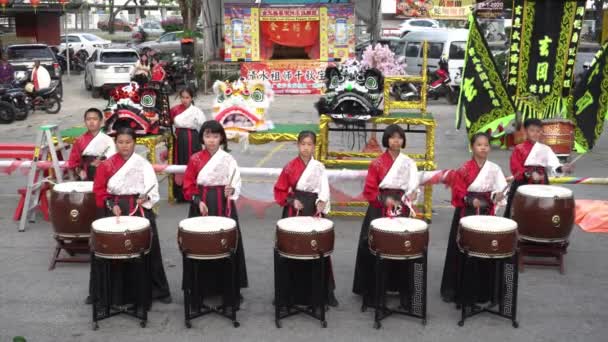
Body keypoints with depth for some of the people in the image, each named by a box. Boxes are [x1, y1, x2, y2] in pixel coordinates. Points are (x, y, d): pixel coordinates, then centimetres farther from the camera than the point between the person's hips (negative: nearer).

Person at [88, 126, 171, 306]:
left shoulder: (143, 164, 0)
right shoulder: (107, 165, 1)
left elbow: (153, 188, -2)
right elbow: (99, 190, 1)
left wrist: (146, 198, -20)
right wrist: (110, 205, -10)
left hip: (140, 210, 0)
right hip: (115, 211, 0)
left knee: (147, 250, 4)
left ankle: (156, 290, 16)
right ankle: (110, 292, 16)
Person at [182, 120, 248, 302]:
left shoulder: (229, 159, 0)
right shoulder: (195, 159, 1)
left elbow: (236, 184, 0)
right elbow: (188, 186, 1)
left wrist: (231, 190, -21)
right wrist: (198, 201, -11)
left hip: (224, 206, 0)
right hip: (202, 206, 0)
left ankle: (229, 288, 11)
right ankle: (203, 287, 14)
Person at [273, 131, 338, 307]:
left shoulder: (319, 167, 2)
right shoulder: (290, 167, 1)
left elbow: (324, 189, -7)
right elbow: (280, 190, 3)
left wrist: (321, 203, -25)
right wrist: (291, 201, -11)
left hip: (314, 210, 0)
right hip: (294, 211, 0)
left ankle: (324, 291, 9)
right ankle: (292, 290, 15)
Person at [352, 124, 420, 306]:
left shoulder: (409, 163, 7)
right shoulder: (377, 163, -1)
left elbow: (413, 186, 3)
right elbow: (369, 191, -4)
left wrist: (412, 193, -18)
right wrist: (384, 199, -17)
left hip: (402, 209, 2)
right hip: (380, 210, -2)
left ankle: (402, 289, 11)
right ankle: (373, 290, 7)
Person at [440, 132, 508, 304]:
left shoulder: (494, 169, 2)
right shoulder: (465, 168, -5)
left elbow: (500, 189, -1)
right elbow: (458, 190, -7)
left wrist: (497, 196, -22)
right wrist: (470, 200, -21)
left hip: (486, 213, 2)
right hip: (466, 212, -2)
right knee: (462, 250, 3)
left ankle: (482, 290, 17)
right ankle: (454, 289, 14)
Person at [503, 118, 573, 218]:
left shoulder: (545, 149, 7)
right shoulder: (519, 149, 2)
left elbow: (553, 164, -6)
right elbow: (515, 168, -8)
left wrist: (561, 168, -28)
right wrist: (529, 174, -22)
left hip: (541, 185, 2)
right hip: (522, 185, -2)